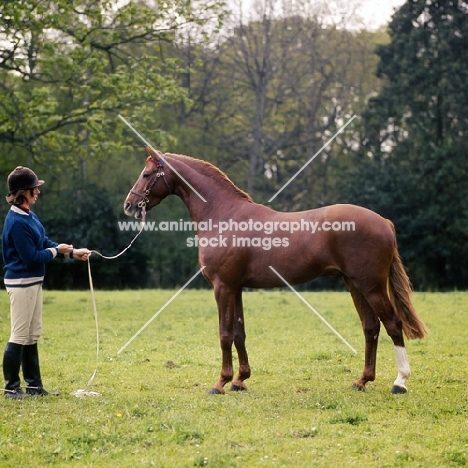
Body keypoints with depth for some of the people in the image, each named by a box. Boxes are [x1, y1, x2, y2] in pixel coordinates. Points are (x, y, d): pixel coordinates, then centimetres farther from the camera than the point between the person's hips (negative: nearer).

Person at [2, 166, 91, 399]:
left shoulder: (28, 216, 7)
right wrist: (57, 250, -8)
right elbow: (31, 257, -21)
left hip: (33, 282, 10)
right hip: (21, 283, -10)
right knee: (20, 336, -2)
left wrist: (73, 253, 8)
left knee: (32, 335, 15)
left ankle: (34, 385, 23)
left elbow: (44, 243, 14)